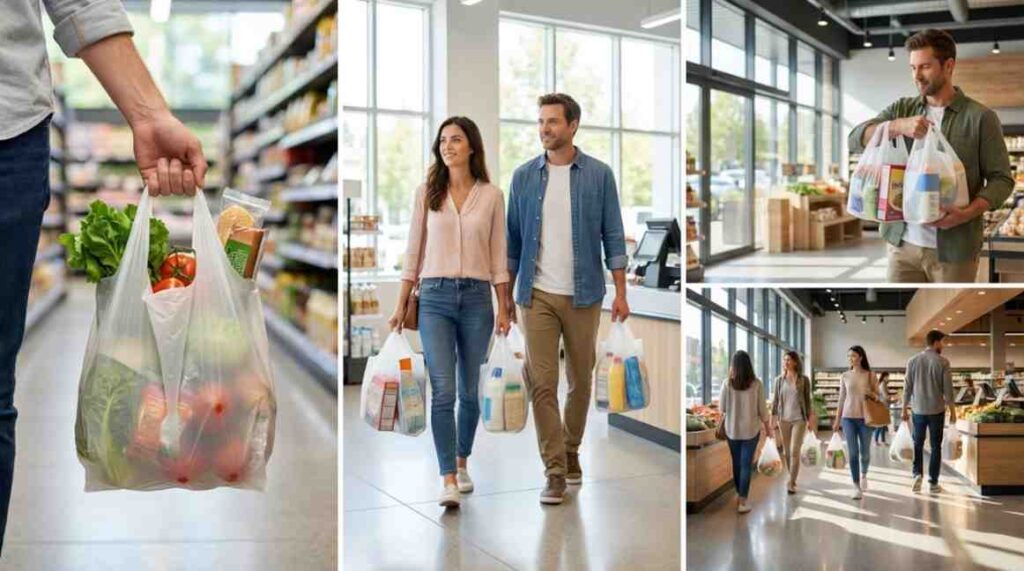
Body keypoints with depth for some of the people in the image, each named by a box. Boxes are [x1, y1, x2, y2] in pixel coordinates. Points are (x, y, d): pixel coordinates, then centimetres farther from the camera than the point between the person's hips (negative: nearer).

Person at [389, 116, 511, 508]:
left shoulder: (491, 195, 4)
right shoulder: (426, 193, 6)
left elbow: (498, 256, 6)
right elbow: (414, 251, 7)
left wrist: (503, 308, 3)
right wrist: (401, 305, 4)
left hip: (477, 298, 1)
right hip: (434, 298, 0)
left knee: (470, 391, 9)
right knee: (443, 390, -10)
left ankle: (461, 463, 30)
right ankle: (448, 480, -8)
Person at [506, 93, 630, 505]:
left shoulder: (599, 175, -1)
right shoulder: (524, 176, 3)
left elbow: (613, 236, -2)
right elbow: (514, 239, 8)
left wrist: (621, 292, -8)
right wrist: (506, 292, 7)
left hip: (583, 295, 0)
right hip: (537, 296, 1)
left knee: (580, 380, 12)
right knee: (541, 383, -4)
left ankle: (570, 451, 32)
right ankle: (555, 472, 1)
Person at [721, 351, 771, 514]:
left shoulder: (728, 384, -7)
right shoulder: (756, 384, -9)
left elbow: (722, 408, 1)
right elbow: (762, 409, -3)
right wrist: (767, 427, 11)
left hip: (732, 429, 1)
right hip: (751, 429, -1)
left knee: (736, 463, 15)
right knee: (746, 464, 3)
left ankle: (739, 495, 29)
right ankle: (742, 501, 2)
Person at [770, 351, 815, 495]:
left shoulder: (804, 380, -2)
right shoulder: (779, 380, 3)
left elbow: (807, 400, 2)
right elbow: (775, 400, 6)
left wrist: (810, 419, 2)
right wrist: (773, 417, 1)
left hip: (799, 419, -3)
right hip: (783, 419, 3)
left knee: (795, 451, -9)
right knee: (786, 451, 9)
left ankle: (791, 483, -6)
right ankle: (792, 479, 24)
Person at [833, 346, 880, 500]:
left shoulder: (870, 375, 1)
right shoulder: (845, 376, 4)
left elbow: (878, 395, 8)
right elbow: (841, 399, 8)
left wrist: (872, 394, -16)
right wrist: (837, 419, 7)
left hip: (865, 417, 0)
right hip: (848, 417, 1)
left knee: (865, 452, 6)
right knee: (853, 453, -2)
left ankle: (863, 475, 37)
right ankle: (856, 487, 4)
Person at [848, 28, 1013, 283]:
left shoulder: (981, 117, -1)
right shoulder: (901, 109, 10)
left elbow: (1001, 178, -2)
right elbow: (856, 139, -2)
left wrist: (967, 213, -20)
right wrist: (898, 126, -20)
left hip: (953, 247, -3)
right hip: (902, 242, 3)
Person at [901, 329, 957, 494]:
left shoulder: (913, 361, 1)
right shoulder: (942, 362, -7)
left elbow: (907, 387, 2)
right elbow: (948, 389, -7)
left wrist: (904, 409, 10)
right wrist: (952, 411, 3)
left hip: (918, 409, 2)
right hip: (937, 410, -2)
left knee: (918, 444, 15)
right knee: (936, 446, 7)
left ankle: (917, 473, -4)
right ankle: (933, 482, 9)